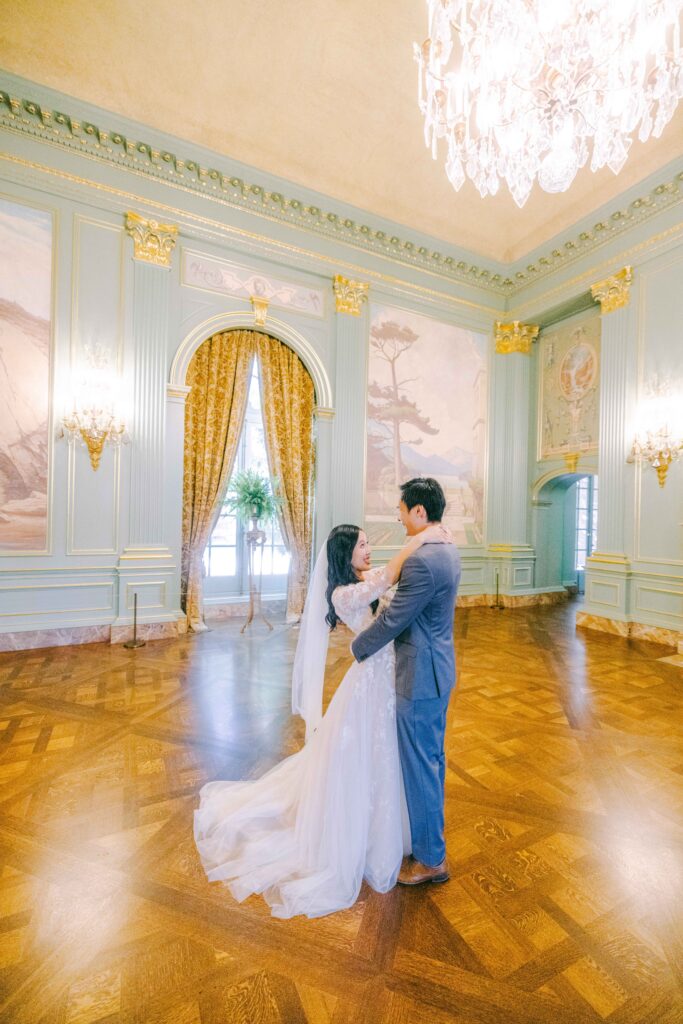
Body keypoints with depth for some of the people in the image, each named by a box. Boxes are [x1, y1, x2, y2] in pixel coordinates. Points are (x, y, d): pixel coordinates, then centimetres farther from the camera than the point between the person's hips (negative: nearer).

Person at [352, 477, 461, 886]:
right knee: (433, 757, 25)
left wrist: (357, 647, -6)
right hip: (439, 668, 10)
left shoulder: (422, 560, -28)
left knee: (420, 764, 10)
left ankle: (431, 859, 32)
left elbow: (392, 620, -22)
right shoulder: (449, 550, 4)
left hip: (420, 675, -10)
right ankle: (430, 830, 47)